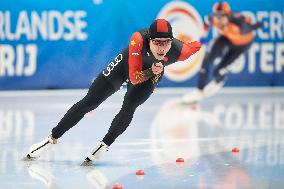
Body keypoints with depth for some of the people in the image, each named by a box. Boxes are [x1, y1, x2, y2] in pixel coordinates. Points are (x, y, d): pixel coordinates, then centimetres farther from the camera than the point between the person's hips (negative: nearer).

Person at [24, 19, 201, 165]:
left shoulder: (178, 51, -39)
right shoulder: (139, 39, -42)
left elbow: (197, 46, -14)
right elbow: (134, 78, -34)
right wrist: (151, 71, -50)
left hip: (152, 73, 1)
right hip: (129, 63, -1)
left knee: (129, 108, -22)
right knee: (89, 102, -2)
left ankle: (104, 145, 0)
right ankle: (52, 138, 15)